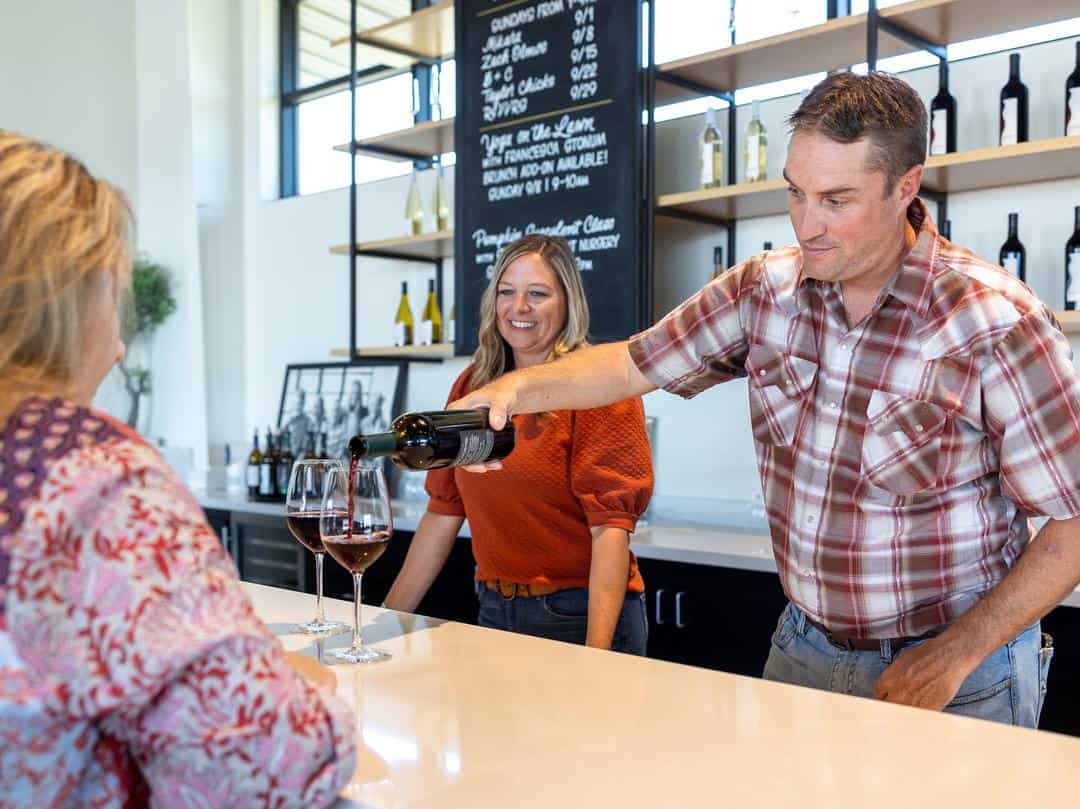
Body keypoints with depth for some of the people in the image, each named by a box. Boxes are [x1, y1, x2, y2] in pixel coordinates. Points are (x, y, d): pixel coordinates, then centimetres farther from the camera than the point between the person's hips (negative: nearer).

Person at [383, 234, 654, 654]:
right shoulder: (472, 386, 5)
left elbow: (610, 525, -18)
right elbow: (444, 511, 8)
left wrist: (597, 651, -26)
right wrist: (390, 614, 6)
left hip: (581, 617, -5)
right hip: (494, 613, 5)